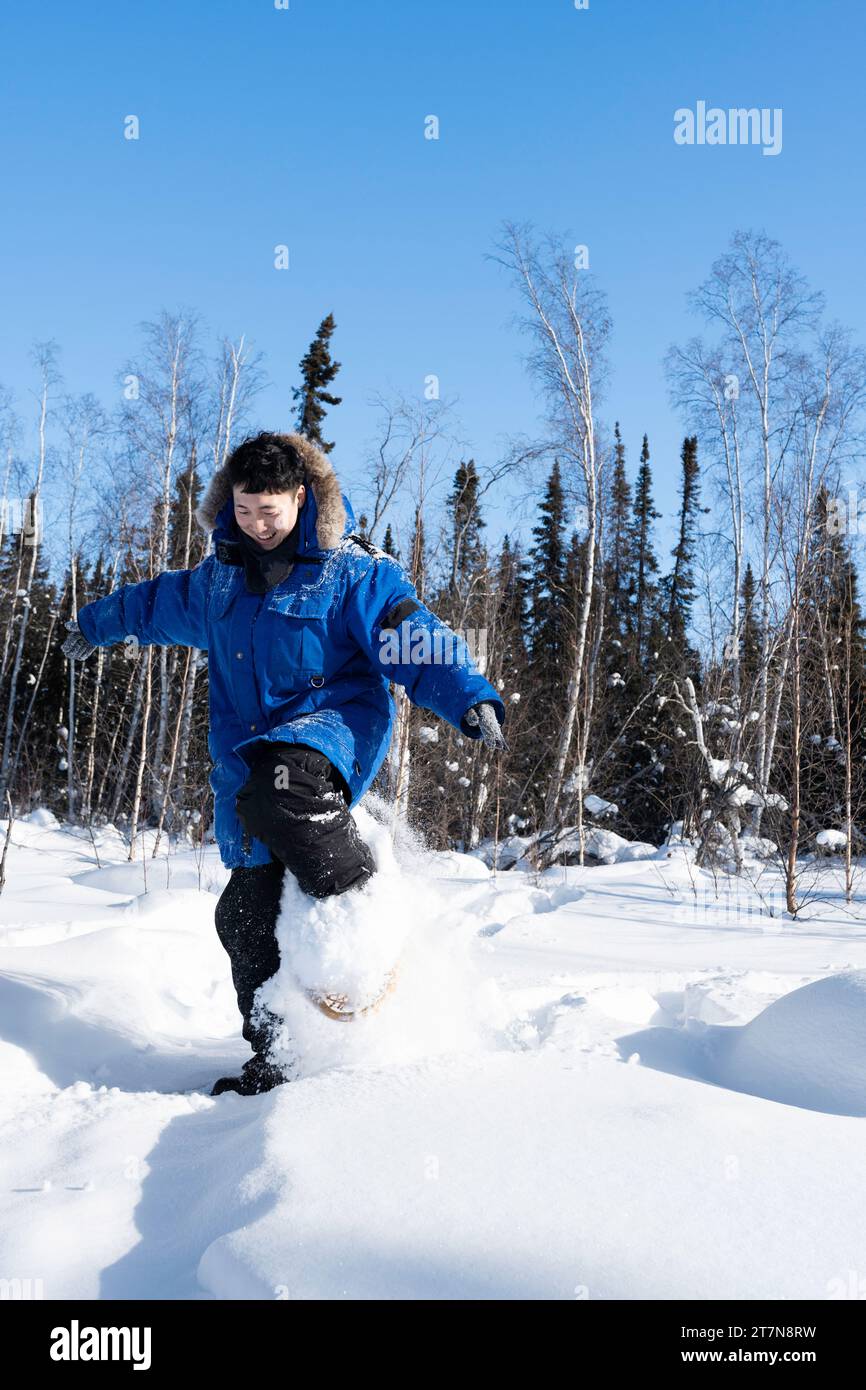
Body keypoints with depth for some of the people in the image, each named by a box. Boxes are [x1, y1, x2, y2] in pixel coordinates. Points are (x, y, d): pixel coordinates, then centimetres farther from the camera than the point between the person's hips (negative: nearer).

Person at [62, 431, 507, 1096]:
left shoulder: (351, 569, -6)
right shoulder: (219, 578, 12)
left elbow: (417, 642, -14)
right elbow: (158, 604, 33)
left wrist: (472, 697, -29)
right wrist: (98, 622, 48)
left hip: (335, 724, -6)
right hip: (248, 755, 6)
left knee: (277, 783, -41)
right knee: (246, 915, 3)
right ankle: (273, 1056, 17)